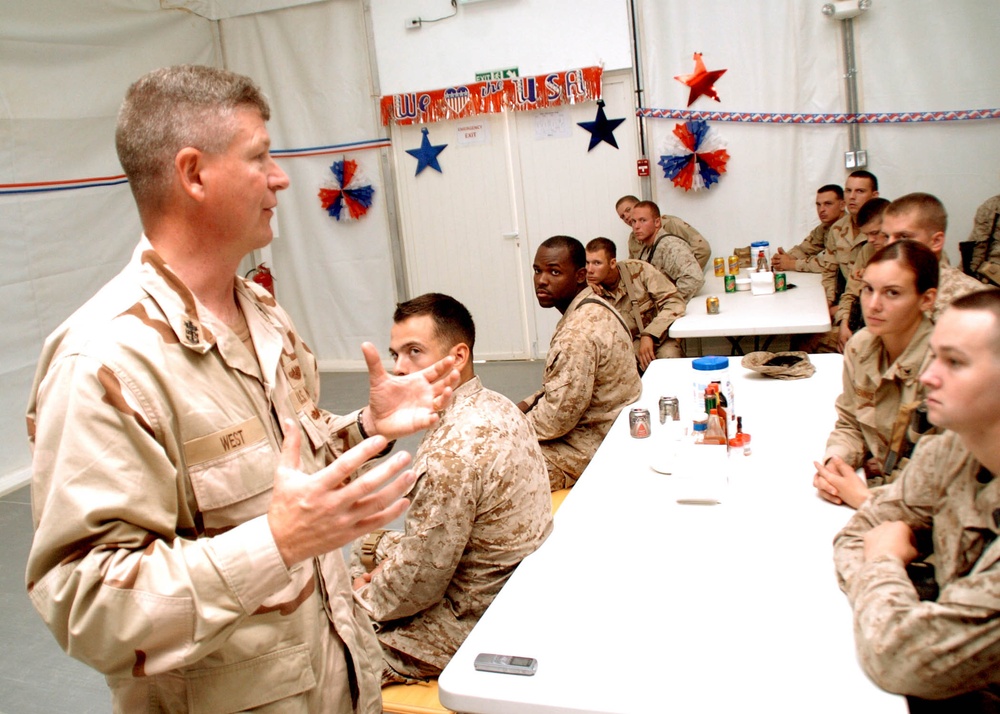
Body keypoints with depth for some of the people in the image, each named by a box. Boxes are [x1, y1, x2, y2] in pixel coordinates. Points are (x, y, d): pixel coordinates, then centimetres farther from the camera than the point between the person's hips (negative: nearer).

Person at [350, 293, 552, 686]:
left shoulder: (451, 450, -31)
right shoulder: (497, 407, -1)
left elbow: (419, 582, -23)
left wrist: (366, 601, -4)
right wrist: (394, 554, 5)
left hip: (469, 624, -9)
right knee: (366, 546, 23)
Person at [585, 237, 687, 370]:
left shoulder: (638, 270, -9)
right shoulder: (590, 290, -3)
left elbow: (674, 302, -11)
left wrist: (649, 335, -22)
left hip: (658, 335, -2)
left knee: (669, 355, -33)